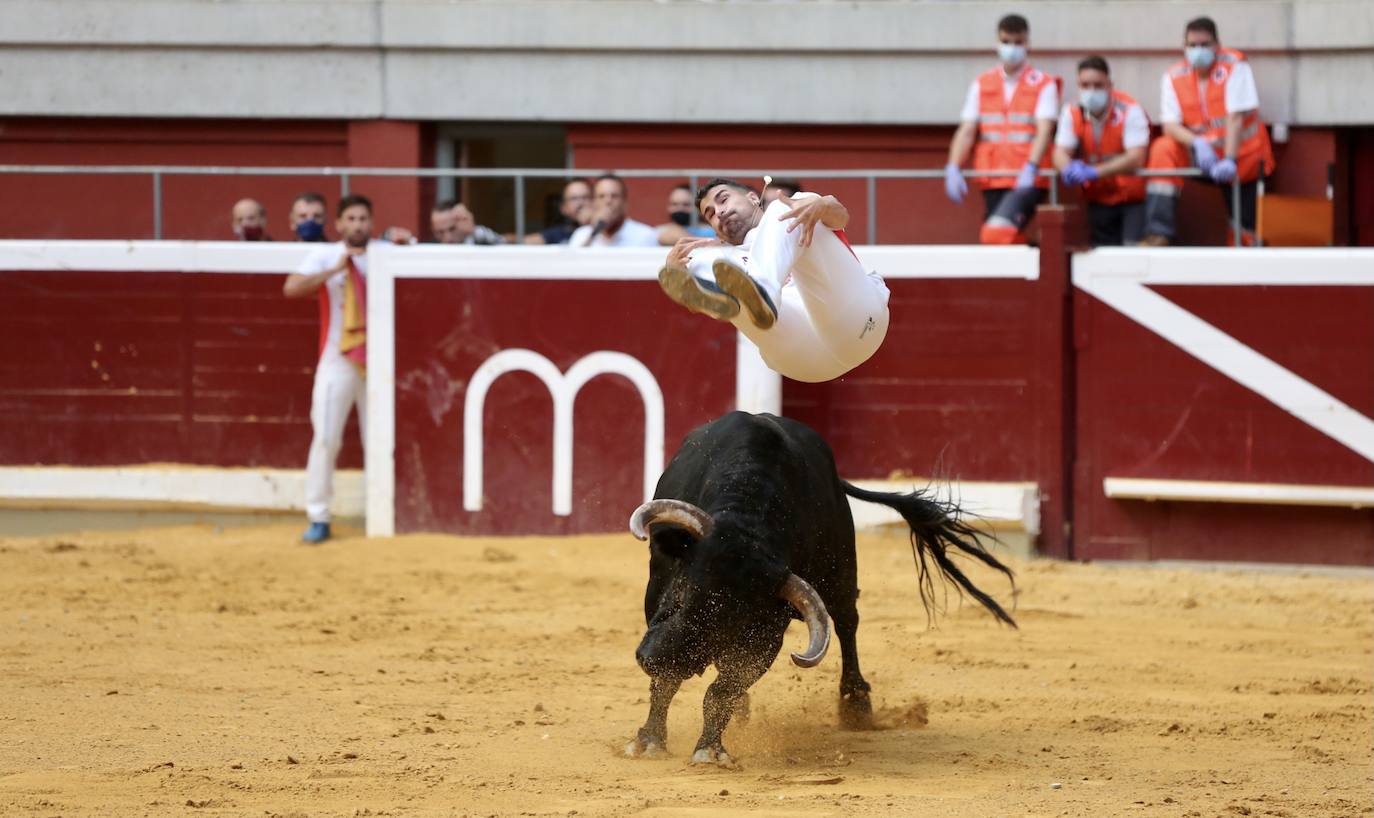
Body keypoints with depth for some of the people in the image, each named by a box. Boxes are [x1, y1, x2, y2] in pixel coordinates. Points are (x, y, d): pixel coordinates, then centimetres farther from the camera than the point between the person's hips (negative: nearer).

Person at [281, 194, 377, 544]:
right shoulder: (324, 256, -2)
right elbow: (291, 288, -17)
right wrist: (335, 270, -22)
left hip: (377, 359, 2)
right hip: (337, 358, -2)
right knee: (325, 438, -6)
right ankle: (318, 518, -1)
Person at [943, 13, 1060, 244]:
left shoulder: (1043, 85, 3)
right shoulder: (981, 85, 15)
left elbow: (1044, 130, -9)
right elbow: (966, 131, 9)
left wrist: (1030, 168, -26)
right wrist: (953, 169, -8)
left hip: (1027, 181, -4)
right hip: (993, 181, 4)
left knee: (999, 231, -28)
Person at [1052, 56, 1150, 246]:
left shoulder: (1129, 110, -17)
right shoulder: (1072, 113, -3)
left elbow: (1135, 158, -27)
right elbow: (1061, 153, -9)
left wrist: (1094, 172, -40)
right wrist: (1068, 169, -36)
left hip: (1133, 197, -4)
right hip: (1099, 200, 4)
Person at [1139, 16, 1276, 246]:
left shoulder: (1234, 66, -13)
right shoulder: (1174, 76, -4)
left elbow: (1235, 117, -22)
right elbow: (1169, 124, -12)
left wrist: (1230, 160, -33)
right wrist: (1197, 144, -31)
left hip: (1242, 157, -2)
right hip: (1203, 156, 2)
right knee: (1163, 150, -25)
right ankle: (1158, 234, -30)